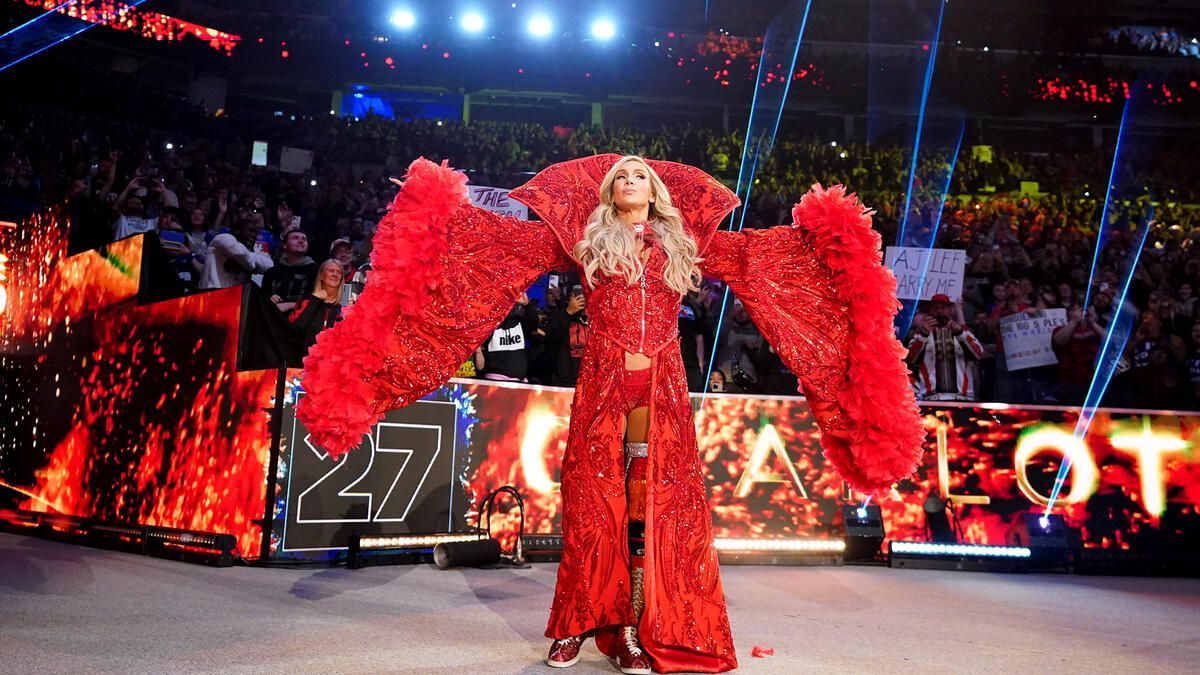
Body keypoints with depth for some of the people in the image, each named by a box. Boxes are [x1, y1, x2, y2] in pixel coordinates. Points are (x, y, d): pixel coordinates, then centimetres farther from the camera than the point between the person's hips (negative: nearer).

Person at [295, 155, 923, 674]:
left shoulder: (686, 244, 15)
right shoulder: (584, 238, 10)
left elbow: (761, 255, 15)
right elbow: (509, 240, 5)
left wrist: (826, 231, 9)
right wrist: (448, 211, -3)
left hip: (660, 388, 1)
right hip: (602, 384, -1)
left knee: (652, 507, -1)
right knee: (593, 504, 1)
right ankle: (577, 624, 13)